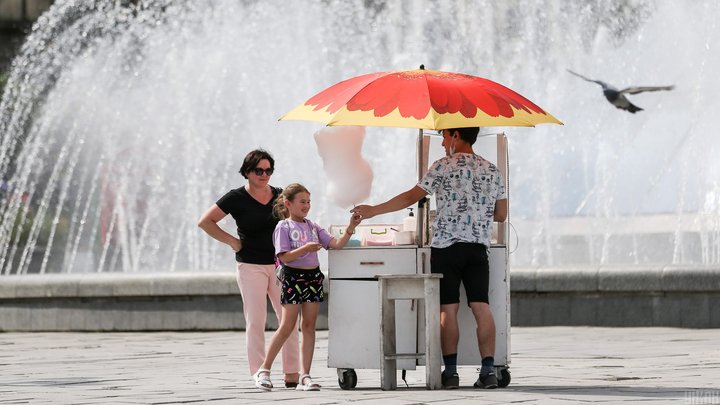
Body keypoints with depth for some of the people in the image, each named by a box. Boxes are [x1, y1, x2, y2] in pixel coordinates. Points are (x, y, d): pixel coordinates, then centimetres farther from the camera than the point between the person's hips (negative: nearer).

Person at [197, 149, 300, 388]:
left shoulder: (280, 196, 8)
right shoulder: (236, 198, -3)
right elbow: (205, 222, -1)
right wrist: (231, 241, -5)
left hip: (279, 264, 3)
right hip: (251, 266, -3)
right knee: (255, 321, -3)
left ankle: (292, 374, 4)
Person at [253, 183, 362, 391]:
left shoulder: (313, 227, 13)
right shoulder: (284, 227, -3)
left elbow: (336, 244, 5)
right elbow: (284, 257, -13)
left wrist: (350, 228, -9)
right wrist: (305, 249, -24)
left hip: (313, 277, 5)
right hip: (293, 278, -5)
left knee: (309, 326, 3)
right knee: (287, 326, -5)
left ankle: (305, 376, 4)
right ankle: (264, 370, 6)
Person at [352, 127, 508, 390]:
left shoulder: (443, 167, -4)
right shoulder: (492, 171, 10)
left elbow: (411, 197, -3)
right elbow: (501, 215, 13)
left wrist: (374, 210, 4)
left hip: (446, 246, -4)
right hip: (478, 247, 4)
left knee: (448, 309, -1)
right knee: (481, 307, 0)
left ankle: (450, 372, -3)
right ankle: (488, 370, -6)